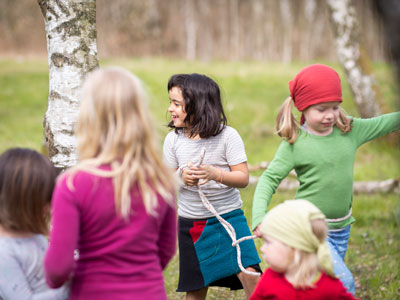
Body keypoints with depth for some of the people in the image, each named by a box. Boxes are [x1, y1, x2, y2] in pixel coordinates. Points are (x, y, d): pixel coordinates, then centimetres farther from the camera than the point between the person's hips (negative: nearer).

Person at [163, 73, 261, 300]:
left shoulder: (227, 135, -10)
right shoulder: (173, 139, -1)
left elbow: (243, 178, -11)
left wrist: (215, 173, -29)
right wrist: (182, 178, -18)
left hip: (228, 216, -3)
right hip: (190, 222, 3)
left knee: (249, 274, -18)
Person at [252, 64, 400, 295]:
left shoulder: (350, 130, 0)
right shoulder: (294, 144, -12)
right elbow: (269, 179, -12)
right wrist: (259, 217, -25)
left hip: (342, 228, 5)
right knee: (343, 281, -19)